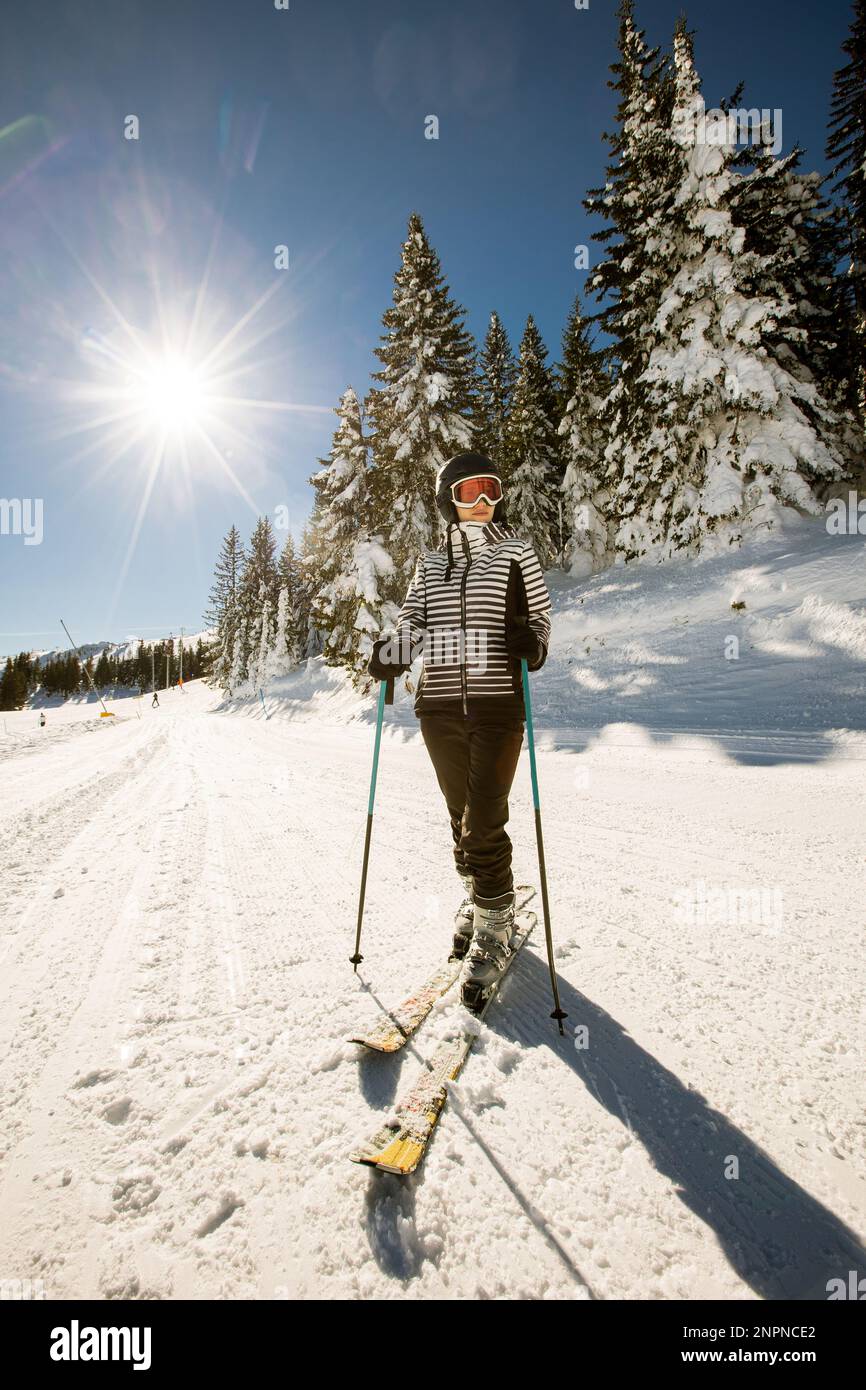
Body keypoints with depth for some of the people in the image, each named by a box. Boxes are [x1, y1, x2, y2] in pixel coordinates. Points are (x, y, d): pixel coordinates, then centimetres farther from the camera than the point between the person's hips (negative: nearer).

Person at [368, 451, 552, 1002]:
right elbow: (413, 622, 12)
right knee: (461, 815, 12)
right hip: (440, 705, 4)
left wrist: (533, 639, -14)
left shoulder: (517, 552, 8)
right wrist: (392, 652, -11)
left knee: (484, 821, -8)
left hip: (498, 703, -3)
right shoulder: (431, 563, 15)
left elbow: (541, 612, 9)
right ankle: (478, 901, 35)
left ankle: (494, 930, 12)